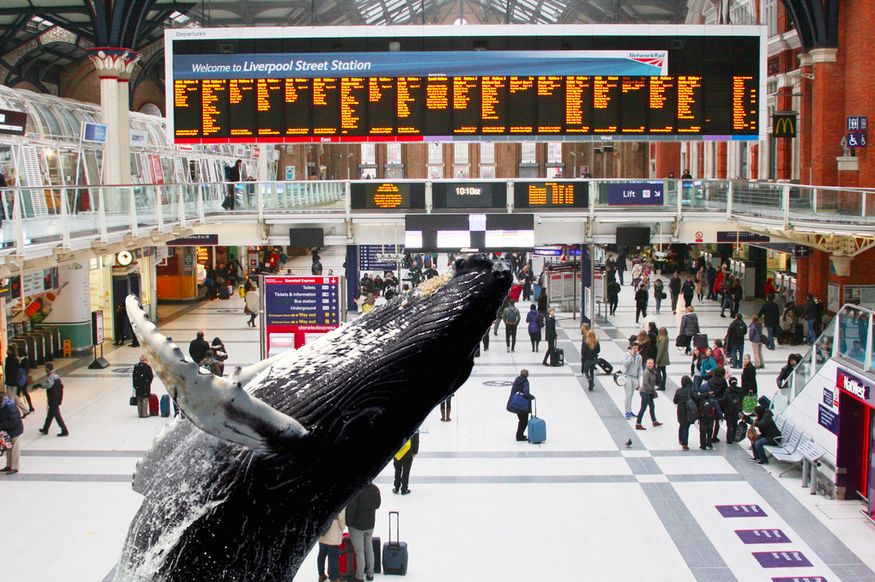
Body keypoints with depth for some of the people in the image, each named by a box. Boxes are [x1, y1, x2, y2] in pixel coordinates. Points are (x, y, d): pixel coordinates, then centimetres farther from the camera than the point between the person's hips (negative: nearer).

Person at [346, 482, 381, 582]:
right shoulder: (375, 489, -6)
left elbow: (350, 508, -22)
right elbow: (377, 505, 7)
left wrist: (348, 522, -8)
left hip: (357, 526, -6)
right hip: (370, 525, 6)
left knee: (359, 551, 4)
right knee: (369, 549, 19)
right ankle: (370, 573, 28)